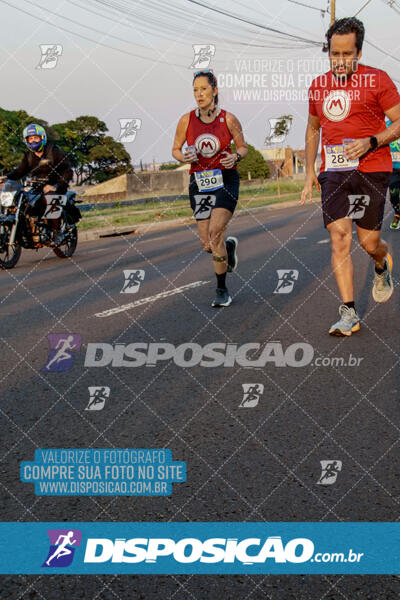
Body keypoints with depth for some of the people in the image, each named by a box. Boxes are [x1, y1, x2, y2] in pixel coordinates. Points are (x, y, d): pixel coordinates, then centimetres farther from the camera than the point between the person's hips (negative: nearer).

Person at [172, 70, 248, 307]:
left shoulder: (228, 119, -4)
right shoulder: (187, 120, -1)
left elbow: (243, 147, 8)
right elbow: (176, 149, 11)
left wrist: (235, 157, -13)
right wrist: (185, 157, -11)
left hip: (226, 180, -3)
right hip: (199, 183, 3)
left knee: (215, 233, -18)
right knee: (208, 245, 1)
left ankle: (222, 290, -2)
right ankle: (229, 245, 40)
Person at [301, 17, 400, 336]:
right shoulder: (318, 86, 12)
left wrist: (371, 142, -19)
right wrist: (310, 171, 16)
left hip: (371, 170, -3)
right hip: (333, 172, 3)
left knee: (369, 240, -2)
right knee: (339, 236, -10)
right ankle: (349, 313, -7)